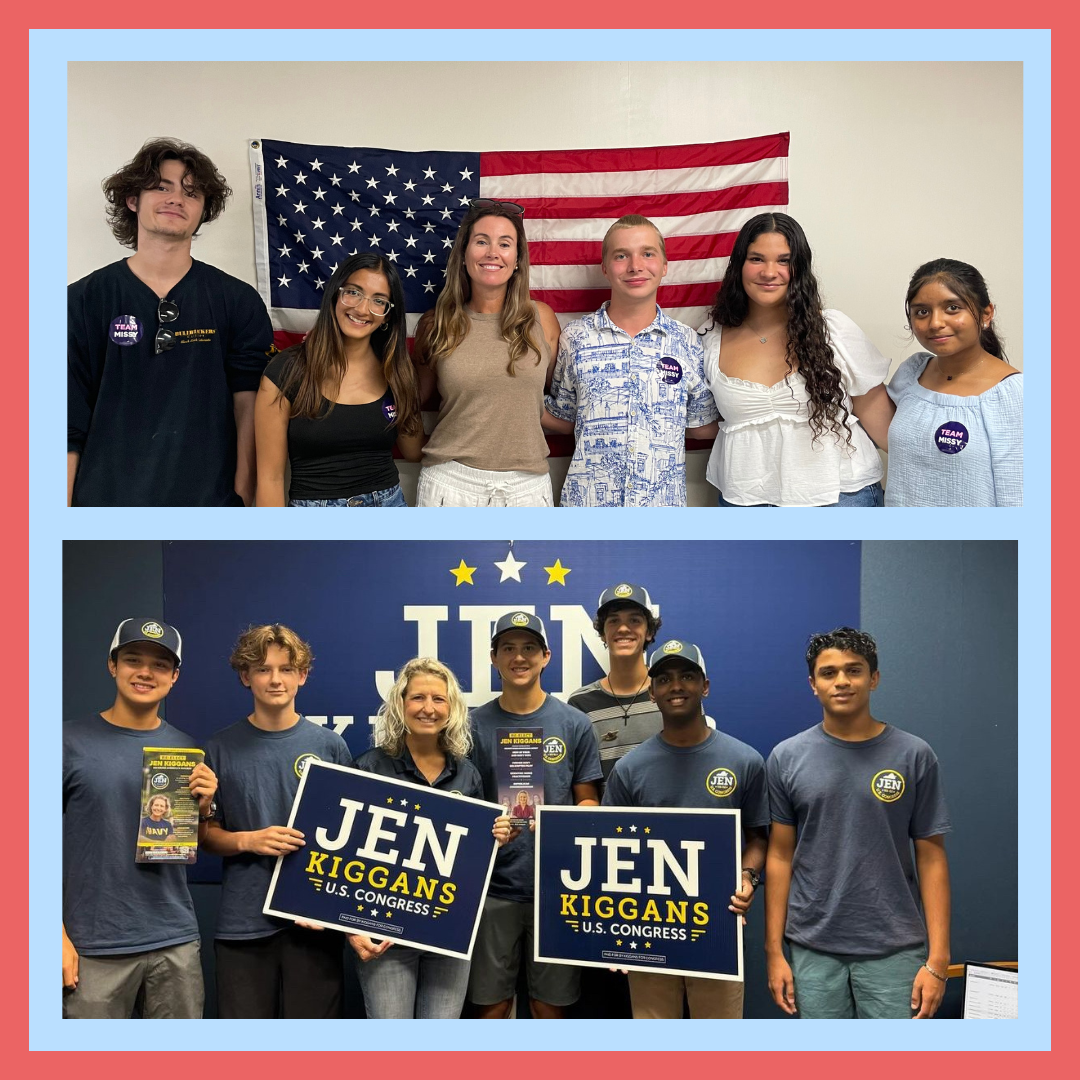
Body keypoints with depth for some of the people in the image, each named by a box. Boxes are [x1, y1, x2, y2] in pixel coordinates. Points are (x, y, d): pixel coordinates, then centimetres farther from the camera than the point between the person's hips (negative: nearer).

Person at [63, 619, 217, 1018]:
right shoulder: (71, 742, -5)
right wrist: (59, 936, -10)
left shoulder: (186, 749, 7)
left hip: (175, 940, 4)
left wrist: (203, 807, -6)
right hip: (95, 944, -3)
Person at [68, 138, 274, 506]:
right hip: (105, 499, 0)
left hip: (209, 502, 0)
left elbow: (249, 416, -1)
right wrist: (67, 505, -6)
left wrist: (241, 501, -9)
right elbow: (69, 426, 0)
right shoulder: (83, 301, 1)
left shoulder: (239, 302, 2)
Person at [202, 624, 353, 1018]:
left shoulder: (330, 746, 3)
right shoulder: (221, 749, 2)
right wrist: (248, 840, -13)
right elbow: (206, 833, 7)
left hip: (316, 918, 0)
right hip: (243, 922, 0)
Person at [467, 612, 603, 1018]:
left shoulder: (573, 724, 3)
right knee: (491, 1003, 5)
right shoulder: (477, 724, 3)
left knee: (549, 1004, 7)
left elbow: (588, 801, 7)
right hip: (494, 884, 0)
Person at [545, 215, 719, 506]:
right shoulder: (575, 337, 1)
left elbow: (701, 427, 11)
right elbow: (563, 420, 9)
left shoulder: (688, 342, 2)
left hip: (662, 504, 1)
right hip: (587, 504, 0)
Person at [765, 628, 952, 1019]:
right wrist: (774, 951, 0)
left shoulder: (914, 756, -1)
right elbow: (780, 857, 5)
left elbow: (931, 858, 0)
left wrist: (937, 959, -6)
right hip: (813, 950, 1)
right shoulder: (786, 759, 2)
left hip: (895, 950, -1)